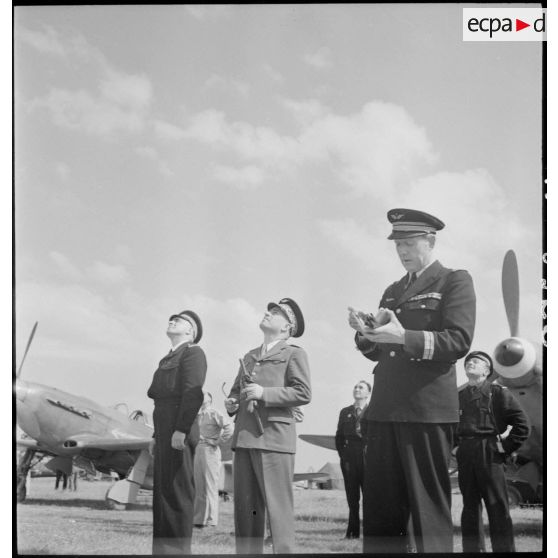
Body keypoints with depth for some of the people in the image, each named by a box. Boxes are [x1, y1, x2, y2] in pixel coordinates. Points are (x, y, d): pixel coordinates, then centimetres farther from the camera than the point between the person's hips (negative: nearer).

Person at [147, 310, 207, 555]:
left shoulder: (193, 352, -4)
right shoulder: (168, 359, 25)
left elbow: (193, 393, -16)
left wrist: (181, 431, -23)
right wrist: (156, 436, 17)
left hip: (181, 434, -9)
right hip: (166, 433, 9)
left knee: (176, 492, -9)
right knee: (162, 491, 9)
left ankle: (178, 549, -8)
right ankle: (163, 549, 13)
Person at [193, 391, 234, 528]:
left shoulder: (214, 414, -5)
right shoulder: (197, 415, 19)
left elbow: (228, 426, -18)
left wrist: (219, 441, -15)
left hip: (210, 451, -8)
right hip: (197, 451, 8)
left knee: (210, 487, -8)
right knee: (198, 487, 8)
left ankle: (211, 520, -8)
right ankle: (198, 519, 12)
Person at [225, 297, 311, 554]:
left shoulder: (294, 354, 3)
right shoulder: (249, 357, 23)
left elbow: (303, 393, -9)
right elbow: (236, 389, 31)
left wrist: (264, 393, -15)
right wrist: (231, 403, 9)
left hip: (273, 437, -6)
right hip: (244, 437, 6)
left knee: (277, 507, -7)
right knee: (244, 508, 6)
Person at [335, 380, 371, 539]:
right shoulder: (345, 412, 16)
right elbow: (339, 437, 15)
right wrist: (343, 455, 5)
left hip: (368, 459, -3)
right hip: (349, 459, 3)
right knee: (352, 497, 3)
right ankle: (353, 531, 5)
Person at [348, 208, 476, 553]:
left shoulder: (455, 282, 1)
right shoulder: (393, 291, 22)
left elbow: (459, 341, -12)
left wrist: (404, 337, -23)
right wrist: (366, 334, 0)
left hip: (427, 410, -6)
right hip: (385, 409, 7)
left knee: (428, 505, -3)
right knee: (379, 506, 5)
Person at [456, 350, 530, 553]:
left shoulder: (498, 393, 0)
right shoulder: (458, 397, 13)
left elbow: (522, 425, -4)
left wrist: (506, 447, -6)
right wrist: (454, 446, 12)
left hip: (490, 456, -4)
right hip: (465, 459, 4)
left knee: (498, 507, -3)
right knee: (470, 507, 8)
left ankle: (504, 548, 1)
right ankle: (473, 548, 15)